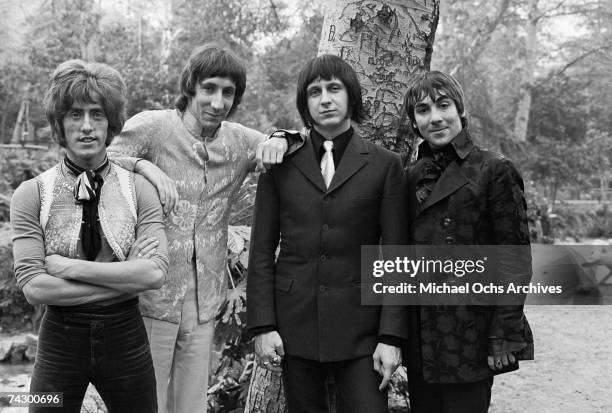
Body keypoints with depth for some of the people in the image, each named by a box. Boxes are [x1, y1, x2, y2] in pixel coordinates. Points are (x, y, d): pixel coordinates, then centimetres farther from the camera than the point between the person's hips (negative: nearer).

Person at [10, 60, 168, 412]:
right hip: (60, 340, 0)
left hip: (126, 337, 1)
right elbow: (33, 286, -14)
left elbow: (155, 271, -14)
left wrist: (71, 267, -17)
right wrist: (125, 281, -17)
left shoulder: (138, 189, -4)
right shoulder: (32, 194, -5)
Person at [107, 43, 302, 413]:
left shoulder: (239, 141, 7)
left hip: (204, 304, 4)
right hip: (151, 299, -4)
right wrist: (143, 165, -27)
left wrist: (279, 141, -7)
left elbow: (308, 139, 15)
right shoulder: (151, 127, -7)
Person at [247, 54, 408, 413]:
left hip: (360, 325, -1)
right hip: (294, 322, 2)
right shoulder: (281, 164, 5)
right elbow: (262, 250, 5)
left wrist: (391, 336, -7)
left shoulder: (385, 165, 2)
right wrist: (262, 326, -3)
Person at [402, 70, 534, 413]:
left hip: (470, 342, -5)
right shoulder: (413, 176, 10)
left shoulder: (495, 171, -6)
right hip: (420, 342, 5)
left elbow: (515, 260, -9)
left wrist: (504, 337, -13)